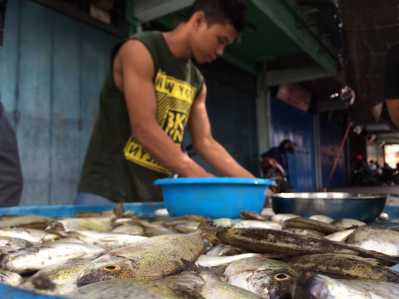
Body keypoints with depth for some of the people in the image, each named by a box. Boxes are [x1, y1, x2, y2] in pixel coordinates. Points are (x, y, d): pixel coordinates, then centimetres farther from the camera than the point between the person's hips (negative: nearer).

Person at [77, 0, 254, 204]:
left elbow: (205, 143, 10)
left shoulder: (197, 82, 11)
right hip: (107, 190, -6)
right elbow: (144, 129, -21)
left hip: (157, 196, 6)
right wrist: (203, 181, -24)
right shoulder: (139, 50, -10)